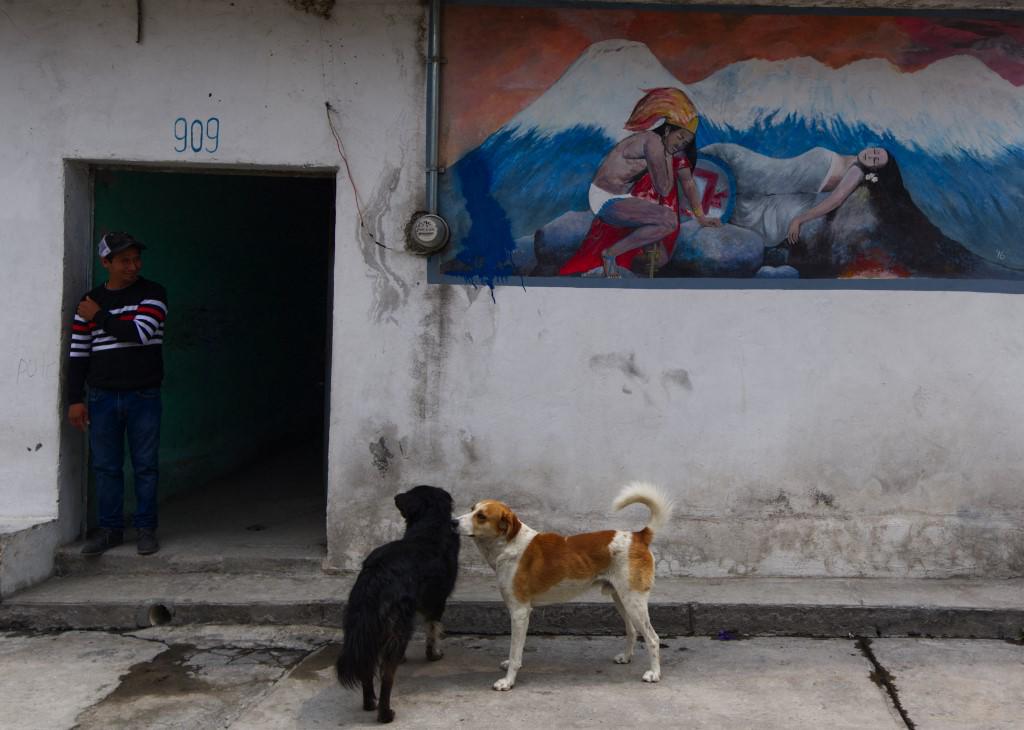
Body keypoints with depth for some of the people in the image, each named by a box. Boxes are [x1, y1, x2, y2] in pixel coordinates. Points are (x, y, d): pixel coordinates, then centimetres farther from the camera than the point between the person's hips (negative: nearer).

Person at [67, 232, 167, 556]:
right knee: (105, 467, 5)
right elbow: (78, 354, 8)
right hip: (103, 396, 2)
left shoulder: (153, 294, 1)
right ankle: (110, 529, 14)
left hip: (144, 396, -2)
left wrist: (99, 318, -4)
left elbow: (140, 332, -15)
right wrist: (75, 399, 3)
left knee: (145, 466, 2)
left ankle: (146, 529, 10)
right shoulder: (90, 302, 8)